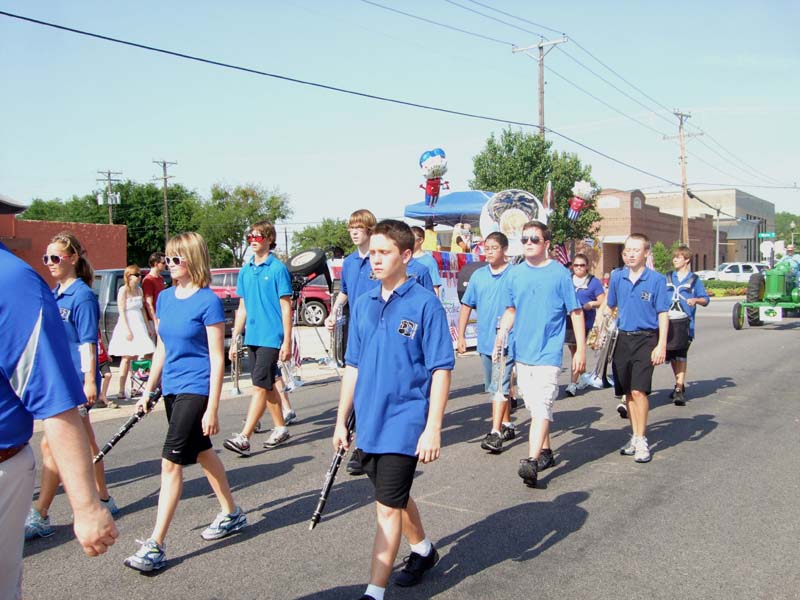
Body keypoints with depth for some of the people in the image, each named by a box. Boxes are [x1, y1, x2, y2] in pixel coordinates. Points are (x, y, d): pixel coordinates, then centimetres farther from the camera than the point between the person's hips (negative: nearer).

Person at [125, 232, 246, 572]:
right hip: (171, 388, 8)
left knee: (171, 462, -9)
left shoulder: (208, 302, -14)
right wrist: (148, 391, 15)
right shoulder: (164, 298, 8)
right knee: (202, 452, 18)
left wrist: (212, 409, -17)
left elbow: (217, 359, -15)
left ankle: (155, 546, -2)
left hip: (196, 389, -8)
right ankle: (231, 513, 35)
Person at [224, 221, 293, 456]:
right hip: (252, 337, 7)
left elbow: (286, 307, -9)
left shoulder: (278, 269, -8)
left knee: (260, 386, -9)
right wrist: (235, 339, 13)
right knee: (267, 385, 14)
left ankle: (244, 438, -11)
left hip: (271, 338, -7)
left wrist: (287, 342, -12)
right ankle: (281, 428, 27)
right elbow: (242, 308, 16)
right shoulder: (245, 271, 11)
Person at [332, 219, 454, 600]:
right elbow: (353, 366, 11)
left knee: (388, 508, -3)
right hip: (368, 424, 7)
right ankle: (423, 550, 46)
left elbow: (441, 370, -12)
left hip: (404, 425, -6)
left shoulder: (424, 304, -11)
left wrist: (433, 428, -17)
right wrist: (341, 421, 11)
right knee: (396, 498, 22)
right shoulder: (363, 304, 6)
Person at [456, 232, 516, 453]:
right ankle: (507, 425, 30)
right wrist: (461, 335, 8)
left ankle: (496, 433, -13)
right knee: (493, 386, 15)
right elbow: (466, 306, 12)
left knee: (500, 386, -11)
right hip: (485, 340, 6)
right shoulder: (478, 275, 9)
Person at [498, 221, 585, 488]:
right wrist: (500, 337, -1)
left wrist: (581, 349, -4)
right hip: (522, 351, 5)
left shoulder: (560, 273, -4)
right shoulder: (515, 273, 7)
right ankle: (546, 451, 29)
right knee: (534, 405, 15)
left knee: (542, 405, -15)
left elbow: (576, 312, -1)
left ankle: (532, 461, -20)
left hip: (548, 351, -5)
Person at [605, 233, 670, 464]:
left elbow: (663, 314, -4)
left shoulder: (656, 279, -5)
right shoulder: (617, 276, 5)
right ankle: (635, 436, 23)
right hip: (623, 339, 4)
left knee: (639, 391, -11)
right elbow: (609, 307, 16)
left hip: (646, 340, -4)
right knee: (628, 392, 10)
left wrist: (661, 345, -11)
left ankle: (641, 441, 0)